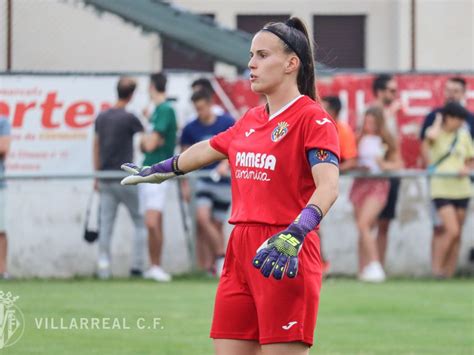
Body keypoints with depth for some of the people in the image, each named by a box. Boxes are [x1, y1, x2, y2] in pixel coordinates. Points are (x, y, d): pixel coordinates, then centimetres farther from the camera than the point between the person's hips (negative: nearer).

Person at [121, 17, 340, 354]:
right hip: (241, 250, 7)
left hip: (284, 260, -7)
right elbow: (207, 150, 35)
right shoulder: (251, 120, 16)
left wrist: (295, 233, -36)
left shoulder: (312, 118, -8)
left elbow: (328, 186, -21)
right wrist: (161, 170, 48)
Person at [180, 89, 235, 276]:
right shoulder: (190, 129, 2)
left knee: (217, 225, 1)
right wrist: (184, 184, 1)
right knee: (202, 218, -19)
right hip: (203, 181, 1)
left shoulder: (227, 123, -2)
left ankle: (215, 265, 9)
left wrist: (225, 164, -21)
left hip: (223, 181, -1)